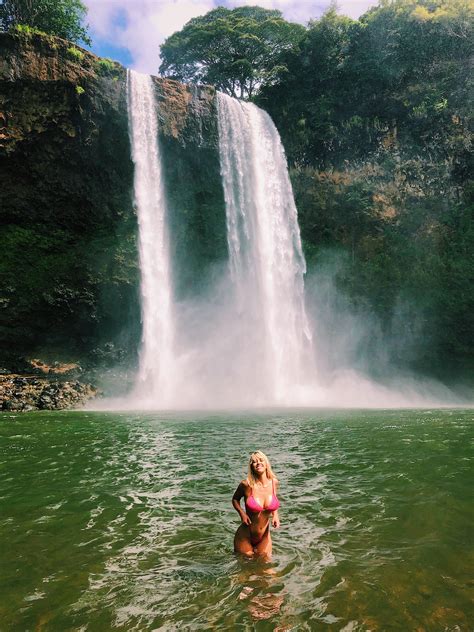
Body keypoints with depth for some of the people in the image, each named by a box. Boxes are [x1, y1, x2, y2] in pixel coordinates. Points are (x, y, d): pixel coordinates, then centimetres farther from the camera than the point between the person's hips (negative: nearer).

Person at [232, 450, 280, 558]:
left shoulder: (274, 482, -8)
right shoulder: (246, 485, -18)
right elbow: (235, 499, 1)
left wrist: (275, 515, -6)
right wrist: (241, 513, -15)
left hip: (264, 537, 3)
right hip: (245, 537, -3)